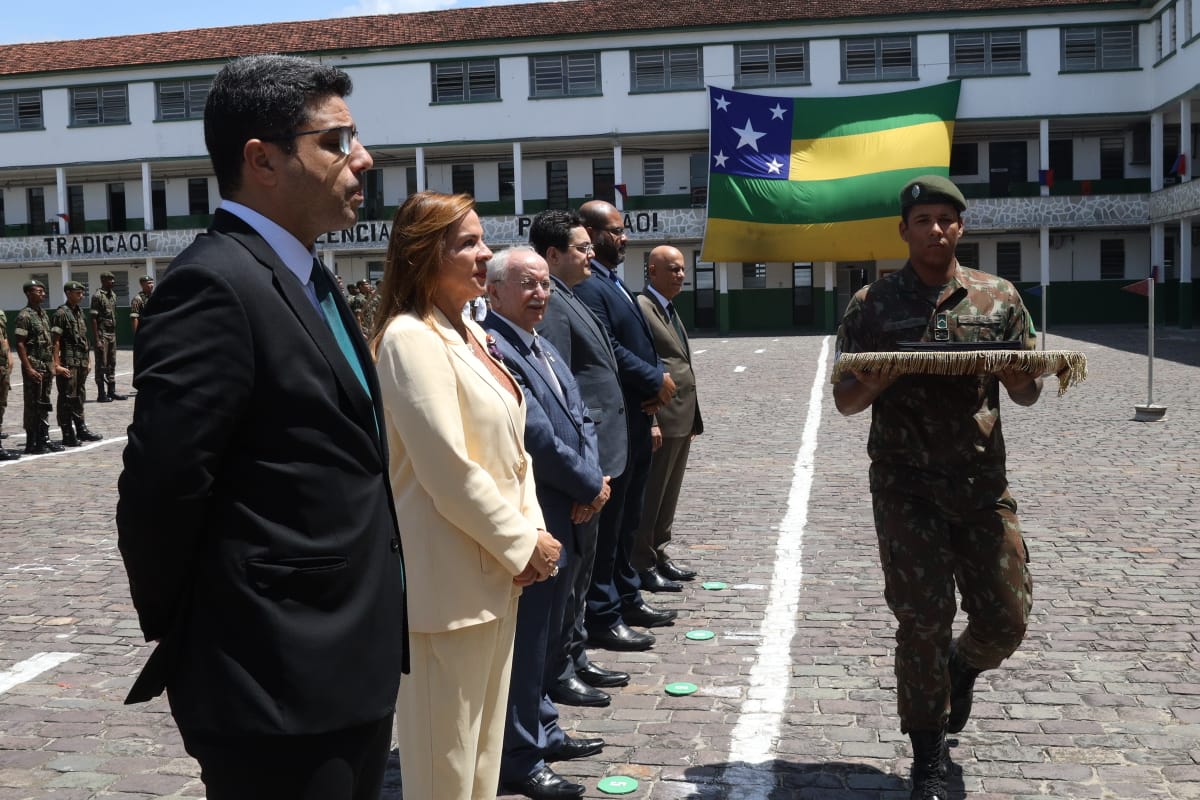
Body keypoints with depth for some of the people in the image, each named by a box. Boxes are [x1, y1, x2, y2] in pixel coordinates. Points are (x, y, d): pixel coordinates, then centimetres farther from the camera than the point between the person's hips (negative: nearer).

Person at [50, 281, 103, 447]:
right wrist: (56, 364, -20)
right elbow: (55, 340, -15)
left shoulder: (79, 312, 14)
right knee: (67, 398, -3)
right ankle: (68, 435, 1)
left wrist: (86, 360, 18)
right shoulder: (61, 313, -11)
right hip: (68, 363, -8)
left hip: (81, 363, 8)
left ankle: (81, 429, 24)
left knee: (79, 397, 15)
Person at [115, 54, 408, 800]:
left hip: (351, 669, 9)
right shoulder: (217, 284, -19)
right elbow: (161, 490, -21)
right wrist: (190, 639, -5)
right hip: (282, 688, -9)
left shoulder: (306, 280, 12)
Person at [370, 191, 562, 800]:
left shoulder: (469, 333, 11)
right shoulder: (411, 338, -17)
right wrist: (524, 545, -13)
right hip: (449, 579, -9)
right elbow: (449, 470, -22)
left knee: (482, 742, 21)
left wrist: (532, 533, 1)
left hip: (493, 569, 9)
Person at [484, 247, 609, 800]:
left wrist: (591, 482, -4)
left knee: (544, 638, 22)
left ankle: (541, 731, 37)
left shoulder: (544, 348, 13)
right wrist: (591, 487, -10)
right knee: (524, 641, 3)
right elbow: (537, 438, -22)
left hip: (565, 519, 10)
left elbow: (579, 419, 13)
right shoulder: (490, 348, -19)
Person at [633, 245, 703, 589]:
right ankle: (643, 565, 8)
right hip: (661, 420, -9)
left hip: (682, 419, 9)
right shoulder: (641, 308, -12)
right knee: (650, 496, -1)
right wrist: (649, 422, -22)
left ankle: (659, 555, 27)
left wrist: (692, 419, 17)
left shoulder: (670, 310, 18)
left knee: (668, 495, 16)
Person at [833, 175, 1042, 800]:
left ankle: (963, 664, 41)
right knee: (923, 622, 0)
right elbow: (844, 400, 4)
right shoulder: (872, 304, 3)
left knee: (1006, 618, 4)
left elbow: (1027, 393, 11)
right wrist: (874, 382, -19)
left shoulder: (999, 297, 8)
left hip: (982, 484, 2)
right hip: (906, 486, -2)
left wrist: (1020, 375, -13)